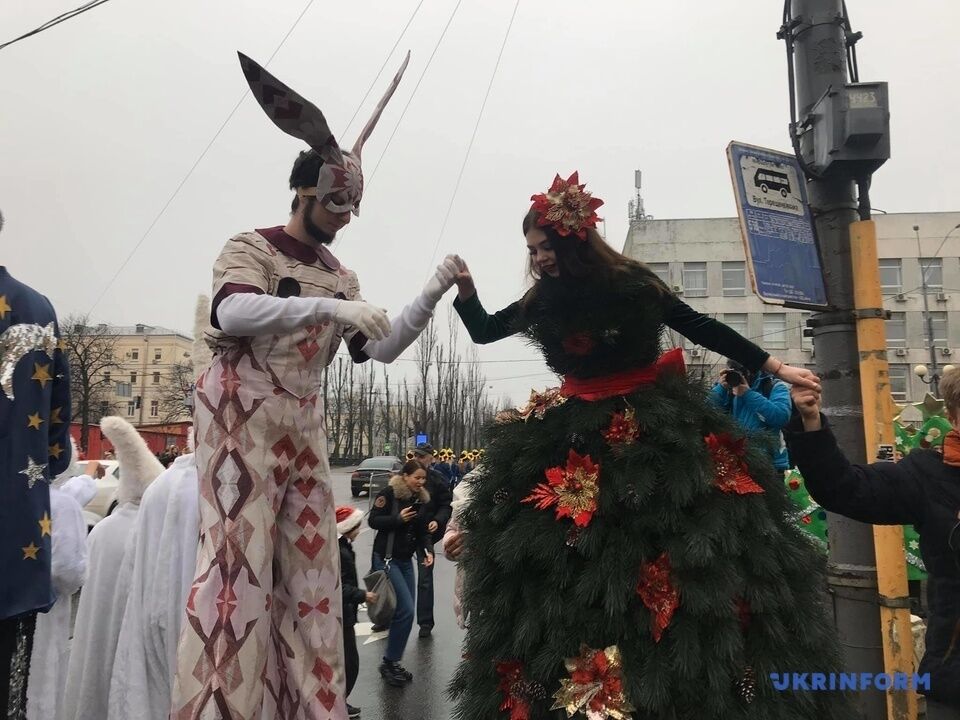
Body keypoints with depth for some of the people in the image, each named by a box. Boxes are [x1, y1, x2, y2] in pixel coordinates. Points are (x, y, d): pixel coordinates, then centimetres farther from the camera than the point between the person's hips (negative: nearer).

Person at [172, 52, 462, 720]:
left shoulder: (340, 278, 17)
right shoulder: (250, 247, 0)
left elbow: (381, 348, 9)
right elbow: (233, 312, -21)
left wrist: (434, 292, -1)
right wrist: (332, 308, -30)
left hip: (304, 422, 6)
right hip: (243, 413, -6)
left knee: (309, 562, 5)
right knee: (241, 556, -9)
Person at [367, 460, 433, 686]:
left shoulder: (422, 499, 7)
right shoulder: (389, 493, -12)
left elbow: (422, 531, 9)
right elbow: (373, 520, -13)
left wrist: (428, 550, -8)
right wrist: (398, 518, -25)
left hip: (406, 560, 7)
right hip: (386, 559, -7)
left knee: (404, 612, 8)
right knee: (405, 611, -12)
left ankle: (393, 662, 23)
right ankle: (389, 663, 5)